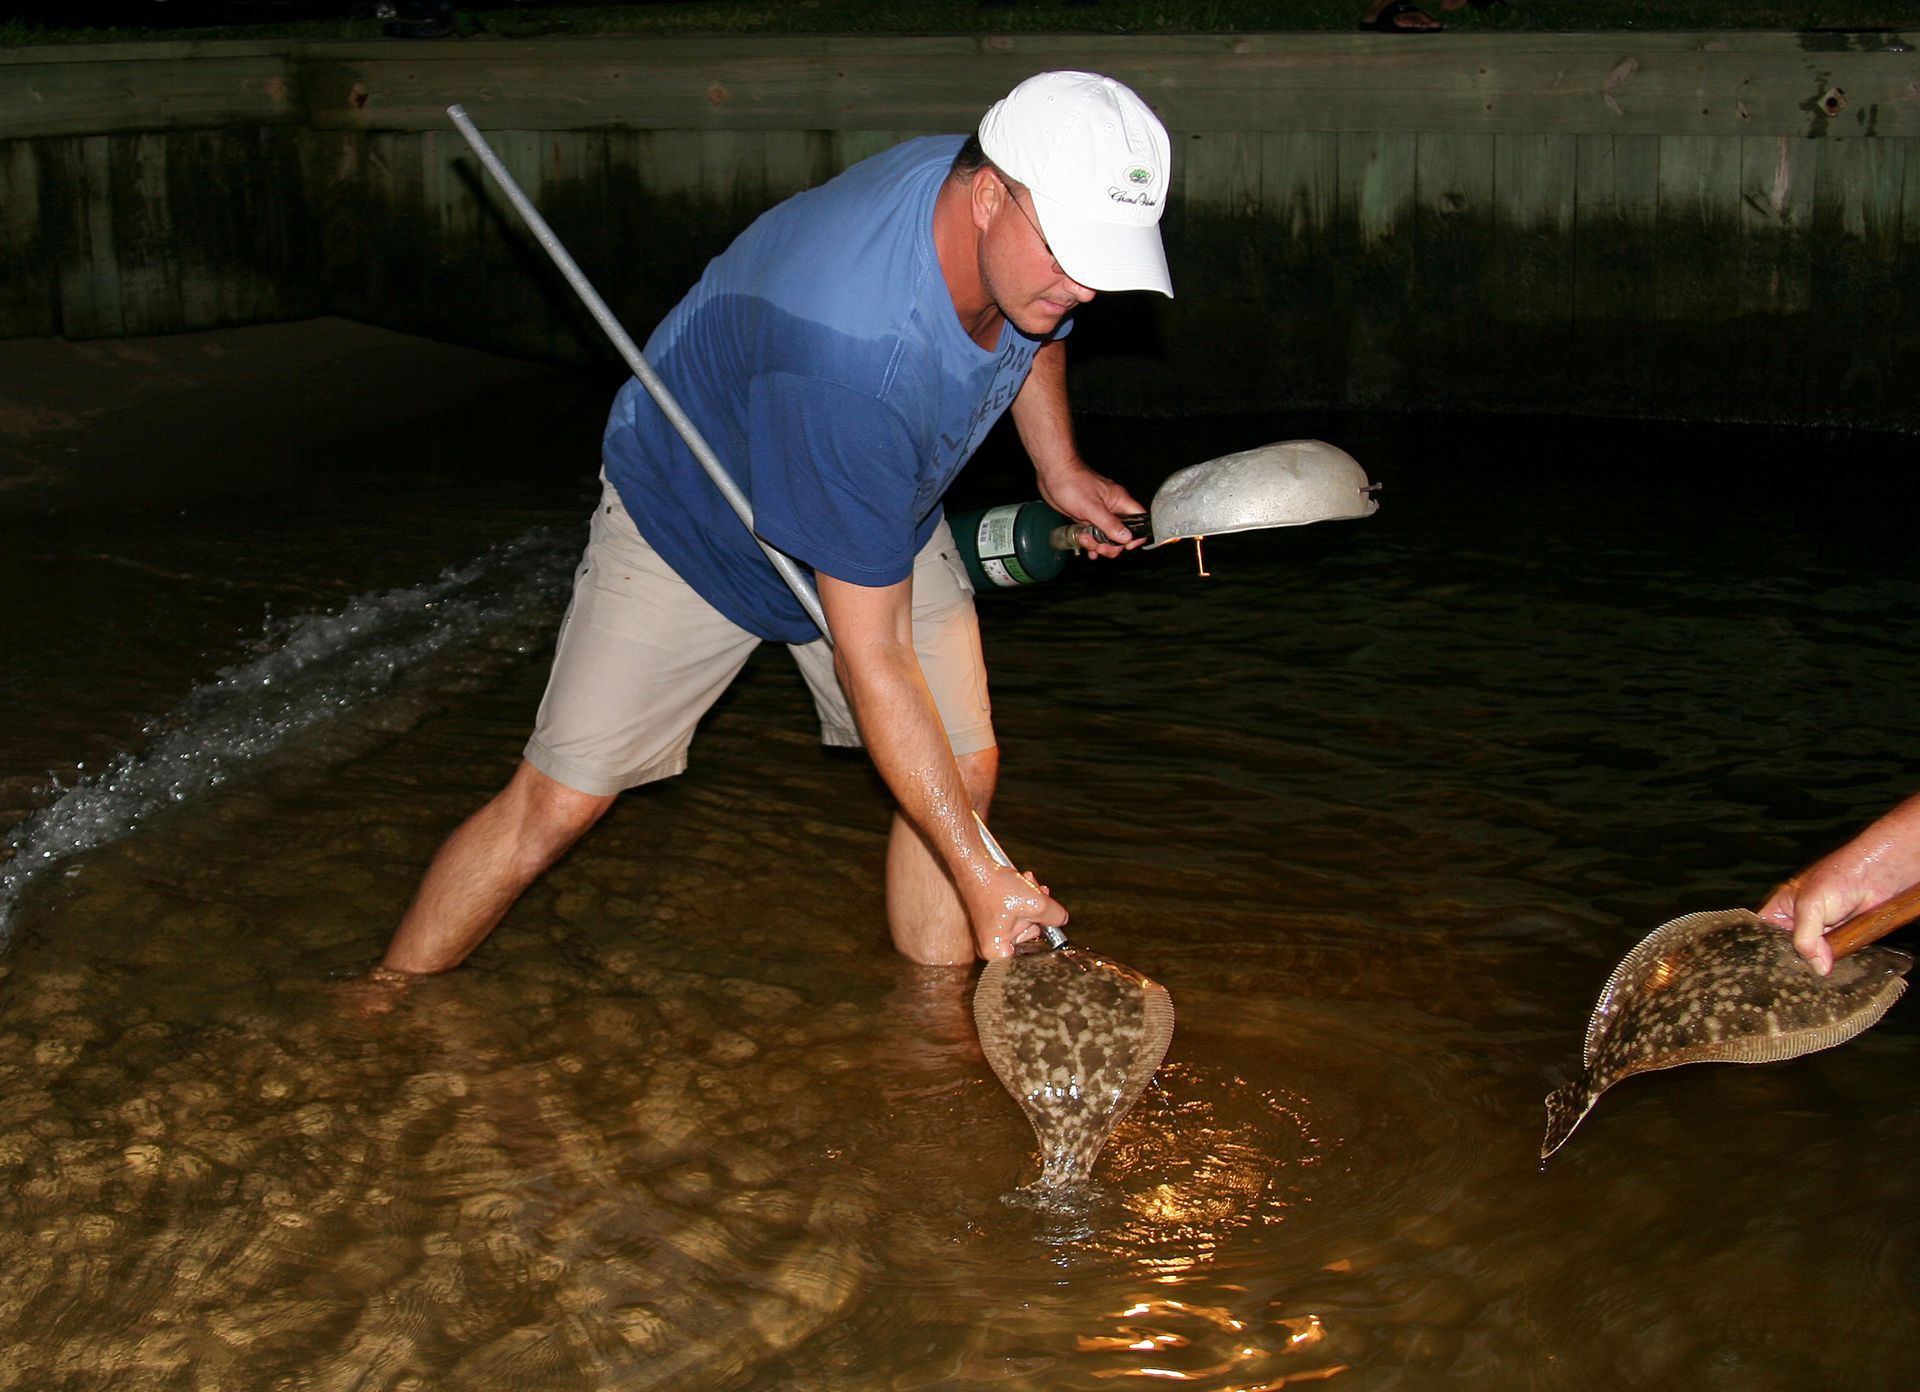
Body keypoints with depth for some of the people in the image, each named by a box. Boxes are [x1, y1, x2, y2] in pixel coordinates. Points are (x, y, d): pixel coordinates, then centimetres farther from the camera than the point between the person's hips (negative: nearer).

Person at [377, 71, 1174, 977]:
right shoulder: (855, 357, -45)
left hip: (885, 519, 7)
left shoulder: (1023, 230, -21)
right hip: (689, 518, -7)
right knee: (556, 801, -8)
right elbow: (872, 659, -40)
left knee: (963, 769, -6)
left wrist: (1058, 467, 3)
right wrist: (980, 879, -37)